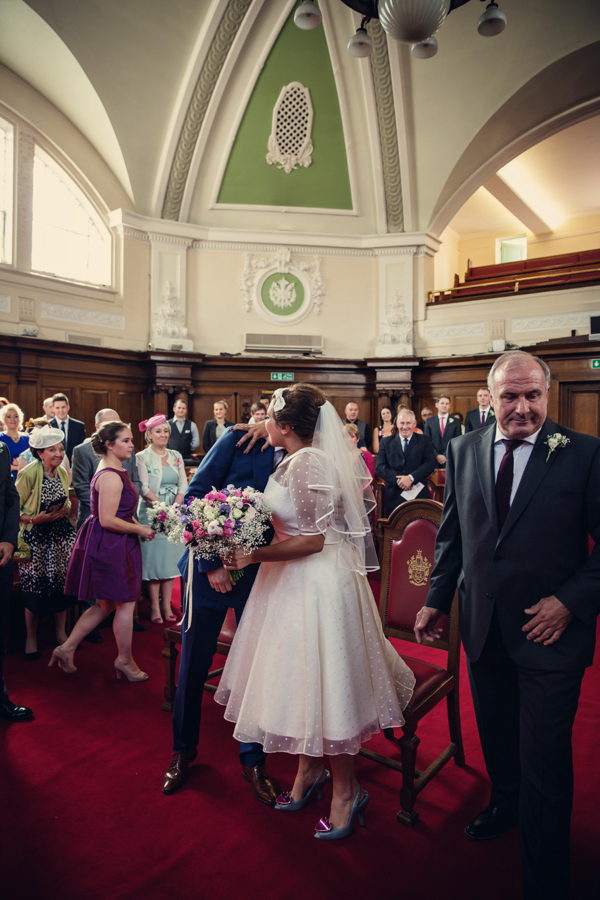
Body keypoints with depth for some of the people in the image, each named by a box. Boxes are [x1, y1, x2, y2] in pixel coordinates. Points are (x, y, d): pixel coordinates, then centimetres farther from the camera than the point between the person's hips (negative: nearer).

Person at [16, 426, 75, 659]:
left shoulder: (63, 473, 5)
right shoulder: (28, 474, -14)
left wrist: (65, 510, -4)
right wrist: (36, 519, -23)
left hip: (62, 535, 5)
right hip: (37, 537, -5)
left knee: (62, 584, 9)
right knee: (35, 589, 3)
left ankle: (61, 632, 28)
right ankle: (31, 638, 24)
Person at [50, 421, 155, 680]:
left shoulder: (110, 470, 13)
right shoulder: (111, 477, -21)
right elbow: (107, 520, -25)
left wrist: (134, 523, 10)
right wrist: (139, 529, -14)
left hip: (108, 545, 11)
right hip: (111, 546, -11)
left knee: (105, 605, 18)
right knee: (126, 604, 4)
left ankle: (66, 648, 27)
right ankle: (125, 661, 21)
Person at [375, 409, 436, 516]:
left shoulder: (425, 440, 9)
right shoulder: (386, 442, 11)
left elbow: (430, 463, -3)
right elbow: (380, 467, 1)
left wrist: (411, 478, -17)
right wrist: (397, 480, -14)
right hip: (393, 498, 1)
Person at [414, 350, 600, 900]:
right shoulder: (463, 450, 0)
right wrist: (437, 600, 8)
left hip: (549, 629, -4)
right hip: (482, 626, 4)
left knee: (544, 762, 7)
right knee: (496, 737, 24)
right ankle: (504, 805, 54)